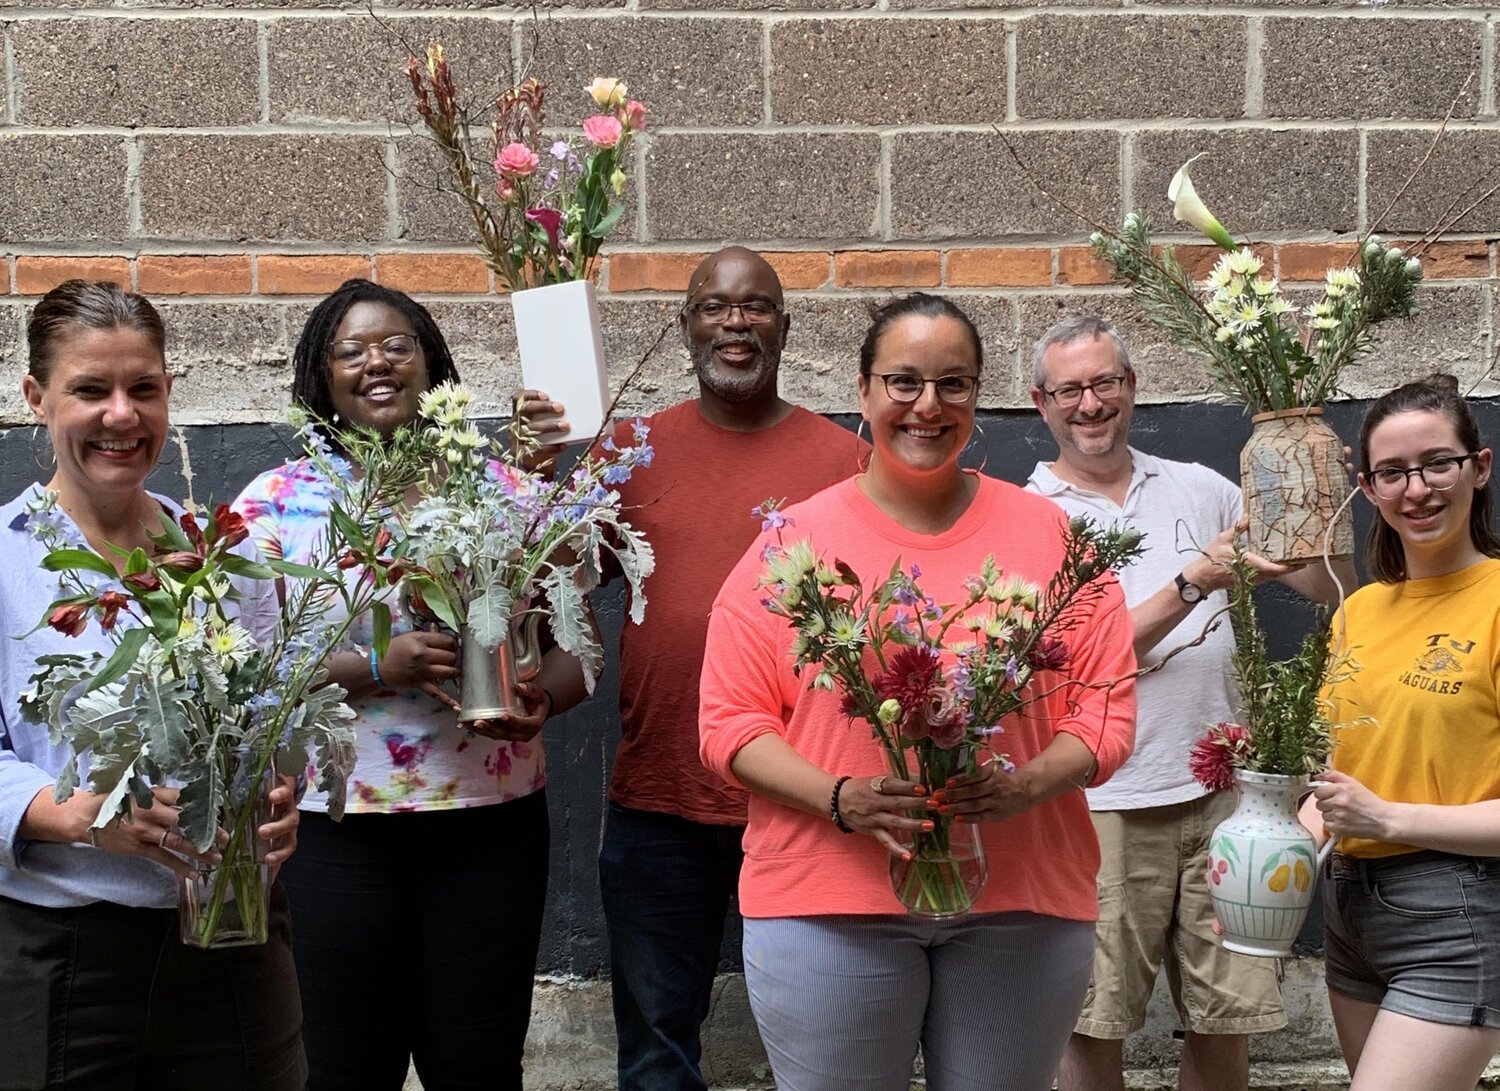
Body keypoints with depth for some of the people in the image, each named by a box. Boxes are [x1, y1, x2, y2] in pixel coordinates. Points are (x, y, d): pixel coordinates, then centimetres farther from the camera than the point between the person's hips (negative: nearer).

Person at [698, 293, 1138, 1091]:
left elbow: (1108, 704, 3)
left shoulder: (1047, 533, 4)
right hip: (827, 906, -1)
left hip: (1023, 905, 1)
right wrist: (839, 797, -16)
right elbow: (729, 722, 0)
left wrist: (1028, 785, -16)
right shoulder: (795, 540, 1)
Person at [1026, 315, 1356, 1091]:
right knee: (1094, 1027, 4)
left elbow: (1333, 587, 11)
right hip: (1105, 804, -3)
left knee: (1225, 1025, 9)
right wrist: (1195, 582, -21)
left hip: (1217, 791, 3)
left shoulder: (1198, 489, 10)